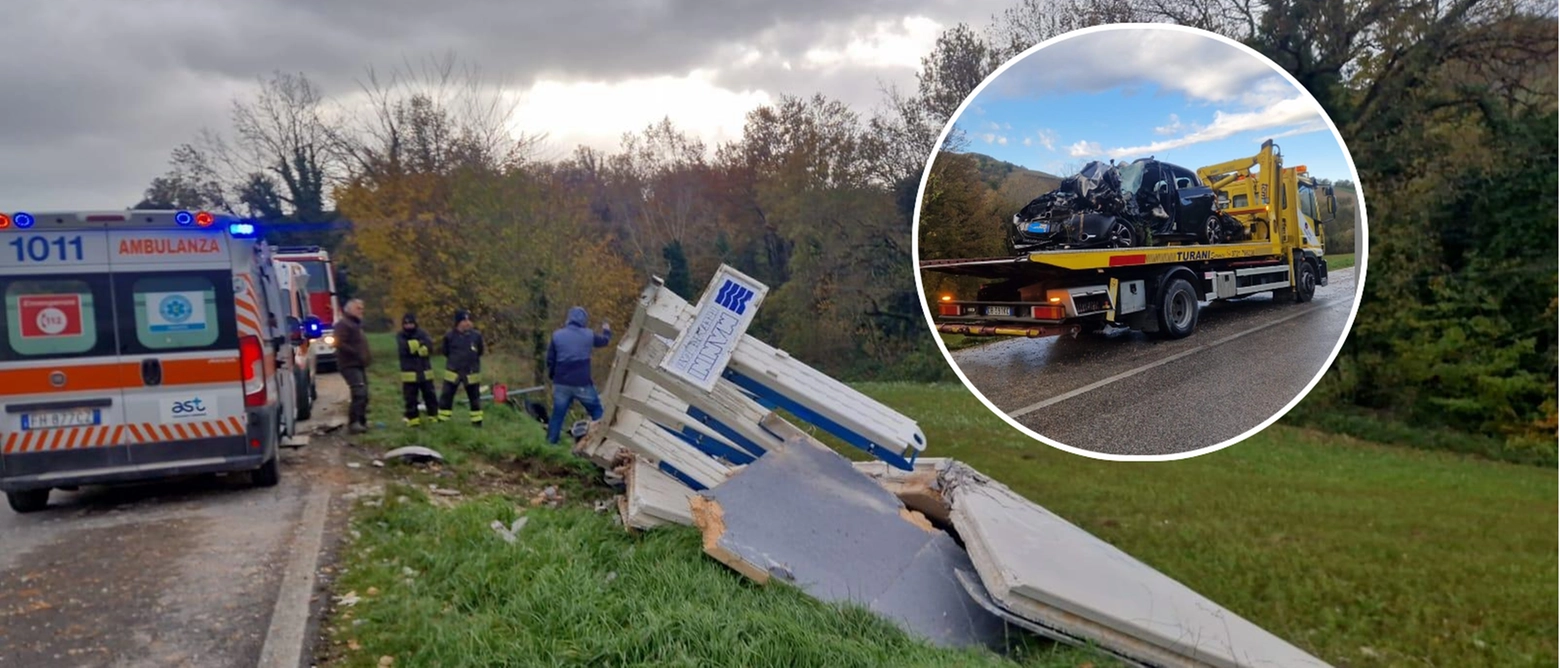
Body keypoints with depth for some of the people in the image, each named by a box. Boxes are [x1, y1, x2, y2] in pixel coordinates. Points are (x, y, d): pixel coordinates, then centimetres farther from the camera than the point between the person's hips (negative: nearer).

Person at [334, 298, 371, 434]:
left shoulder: (356, 324, 22)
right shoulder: (343, 324, -10)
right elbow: (339, 344, -22)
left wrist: (364, 358, 13)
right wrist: (356, 354, -21)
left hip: (359, 365, 10)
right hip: (350, 365, -10)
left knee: (364, 395, 11)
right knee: (359, 393, -20)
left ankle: (361, 422, 18)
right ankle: (353, 423, -19)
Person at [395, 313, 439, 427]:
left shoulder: (422, 334, 0)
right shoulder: (400, 336, 0)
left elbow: (429, 347, -14)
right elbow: (403, 348, -18)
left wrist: (412, 347, -20)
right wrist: (419, 344, -18)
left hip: (425, 372, 0)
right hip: (409, 373, 0)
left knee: (430, 396, 6)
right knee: (410, 398, 3)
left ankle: (435, 417, 16)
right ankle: (413, 419, 12)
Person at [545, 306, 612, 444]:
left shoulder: (557, 335, 0)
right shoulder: (588, 335, -1)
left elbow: (550, 360, 4)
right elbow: (603, 341, 21)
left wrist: (552, 377, 20)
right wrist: (607, 330, 43)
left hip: (561, 384, 2)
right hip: (582, 384, -1)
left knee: (557, 414, 11)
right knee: (596, 411, 13)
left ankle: (550, 443, 14)